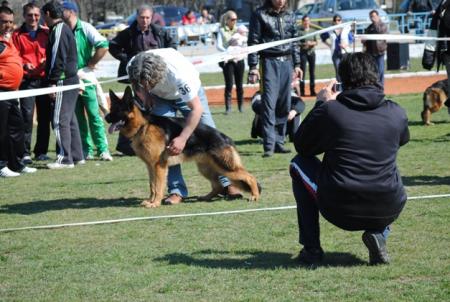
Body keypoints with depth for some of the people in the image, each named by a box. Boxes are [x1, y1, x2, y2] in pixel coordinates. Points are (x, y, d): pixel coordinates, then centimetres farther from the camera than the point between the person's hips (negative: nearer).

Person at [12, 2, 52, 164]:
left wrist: (48, 62, -9)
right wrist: (24, 65, -19)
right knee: (27, 115, -10)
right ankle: (25, 152, -6)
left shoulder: (46, 33, 8)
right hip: (27, 80, -3)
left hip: (44, 79, 3)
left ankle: (41, 151, 17)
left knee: (45, 116, 6)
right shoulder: (17, 35, 1)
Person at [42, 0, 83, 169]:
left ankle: (65, 159, -9)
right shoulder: (65, 29, 18)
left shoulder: (58, 30, -12)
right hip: (71, 80, 10)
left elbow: (59, 59, -19)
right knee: (70, 119, 14)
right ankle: (77, 156, 19)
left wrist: (53, 82, -19)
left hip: (63, 81, -10)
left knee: (60, 120, -9)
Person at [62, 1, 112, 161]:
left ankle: (103, 149, 1)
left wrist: (90, 65, -11)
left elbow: (103, 46, -15)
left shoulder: (85, 28, -6)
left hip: (85, 78, -4)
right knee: (77, 117, 6)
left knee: (94, 115, -3)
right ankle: (86, 150, 11)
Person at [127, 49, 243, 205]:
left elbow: (196, 108, -37)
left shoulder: (178, 74, -44)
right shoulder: (133, 67, -31)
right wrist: (144, 95, -20)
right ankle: (176, 190, -9)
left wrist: (183, 138, -40)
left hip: (190, 93, -3)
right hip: (160, 97, 3)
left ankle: (226, 183, 5)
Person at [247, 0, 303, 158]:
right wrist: (253, 67, -9)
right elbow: (253, 41, -3)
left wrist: (296, 64, 15)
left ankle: (279, 142, 11)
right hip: (269, 62, -5)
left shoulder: (289, 15, 13)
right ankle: (269, 145, -12)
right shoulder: (260, 14, -1)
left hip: (286, 62, 5)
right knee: (269, 103, -11)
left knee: (284, 105, 4)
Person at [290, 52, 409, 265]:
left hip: (341, 212, -2)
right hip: (388, 211, 3)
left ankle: (311, 248, 17)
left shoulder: (329, 111, -9)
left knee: (299, 164, 23)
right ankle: (378, 234, 11)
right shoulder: (396, 114, 0)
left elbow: (301, 146, 9)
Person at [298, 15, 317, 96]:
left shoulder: (312, 31, 9)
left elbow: (316, 42, 9)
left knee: (312, 72, 8)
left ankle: (312, 90, 15)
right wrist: (304, 44, -22)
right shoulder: (300, 31, -5)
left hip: (311, 53, 5)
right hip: (303, 53, -5)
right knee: (303, 72, -6)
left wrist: (312, 43, -11)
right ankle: (302, 91, -3)